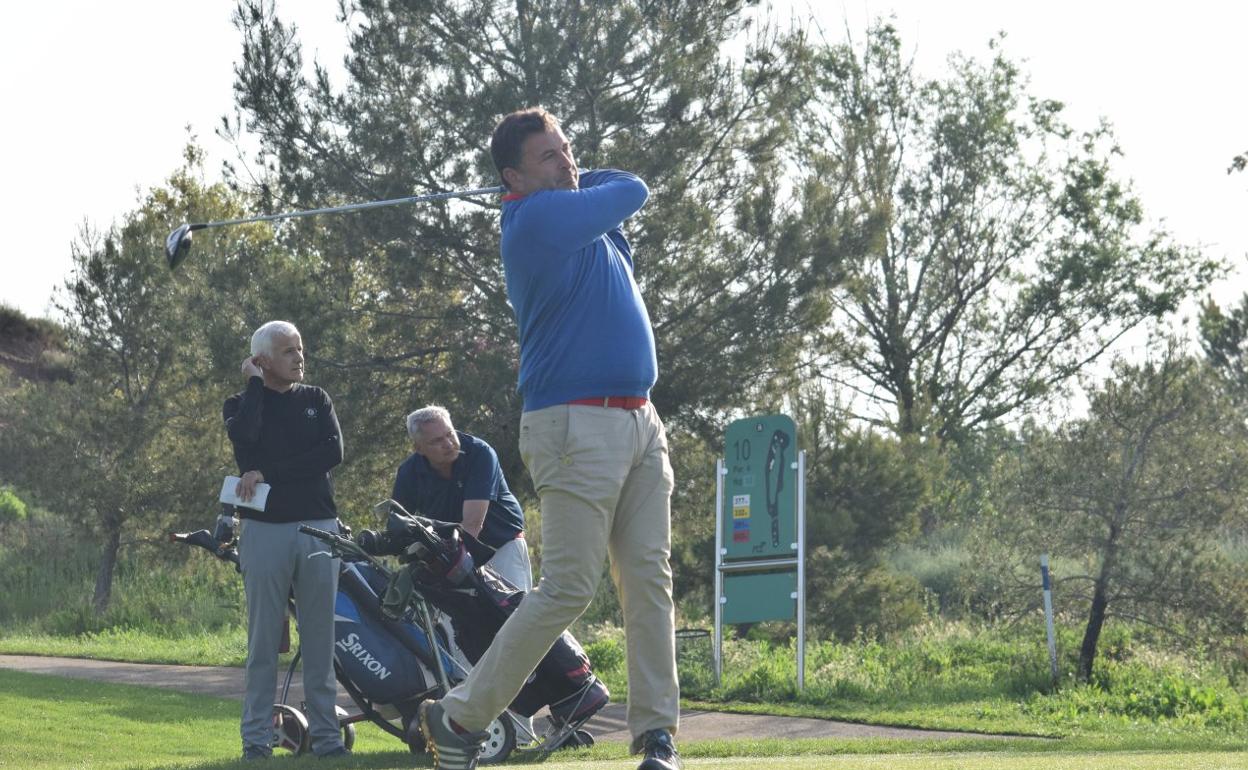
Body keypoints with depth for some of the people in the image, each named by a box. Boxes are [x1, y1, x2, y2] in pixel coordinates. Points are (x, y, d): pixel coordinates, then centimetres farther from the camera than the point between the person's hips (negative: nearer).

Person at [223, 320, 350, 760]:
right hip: (264, 529, -2)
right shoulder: (242, 404, 9)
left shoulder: (316, 400, 14)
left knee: (320, 637, 2)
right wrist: (255, 383, -4)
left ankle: (325, 735, 5)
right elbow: (243, 436, -16)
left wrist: (269, 473, -12)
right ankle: (256, 737, 2)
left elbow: (333, 451, -4)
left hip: (318, 528, 2)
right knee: (263, 638, -1)